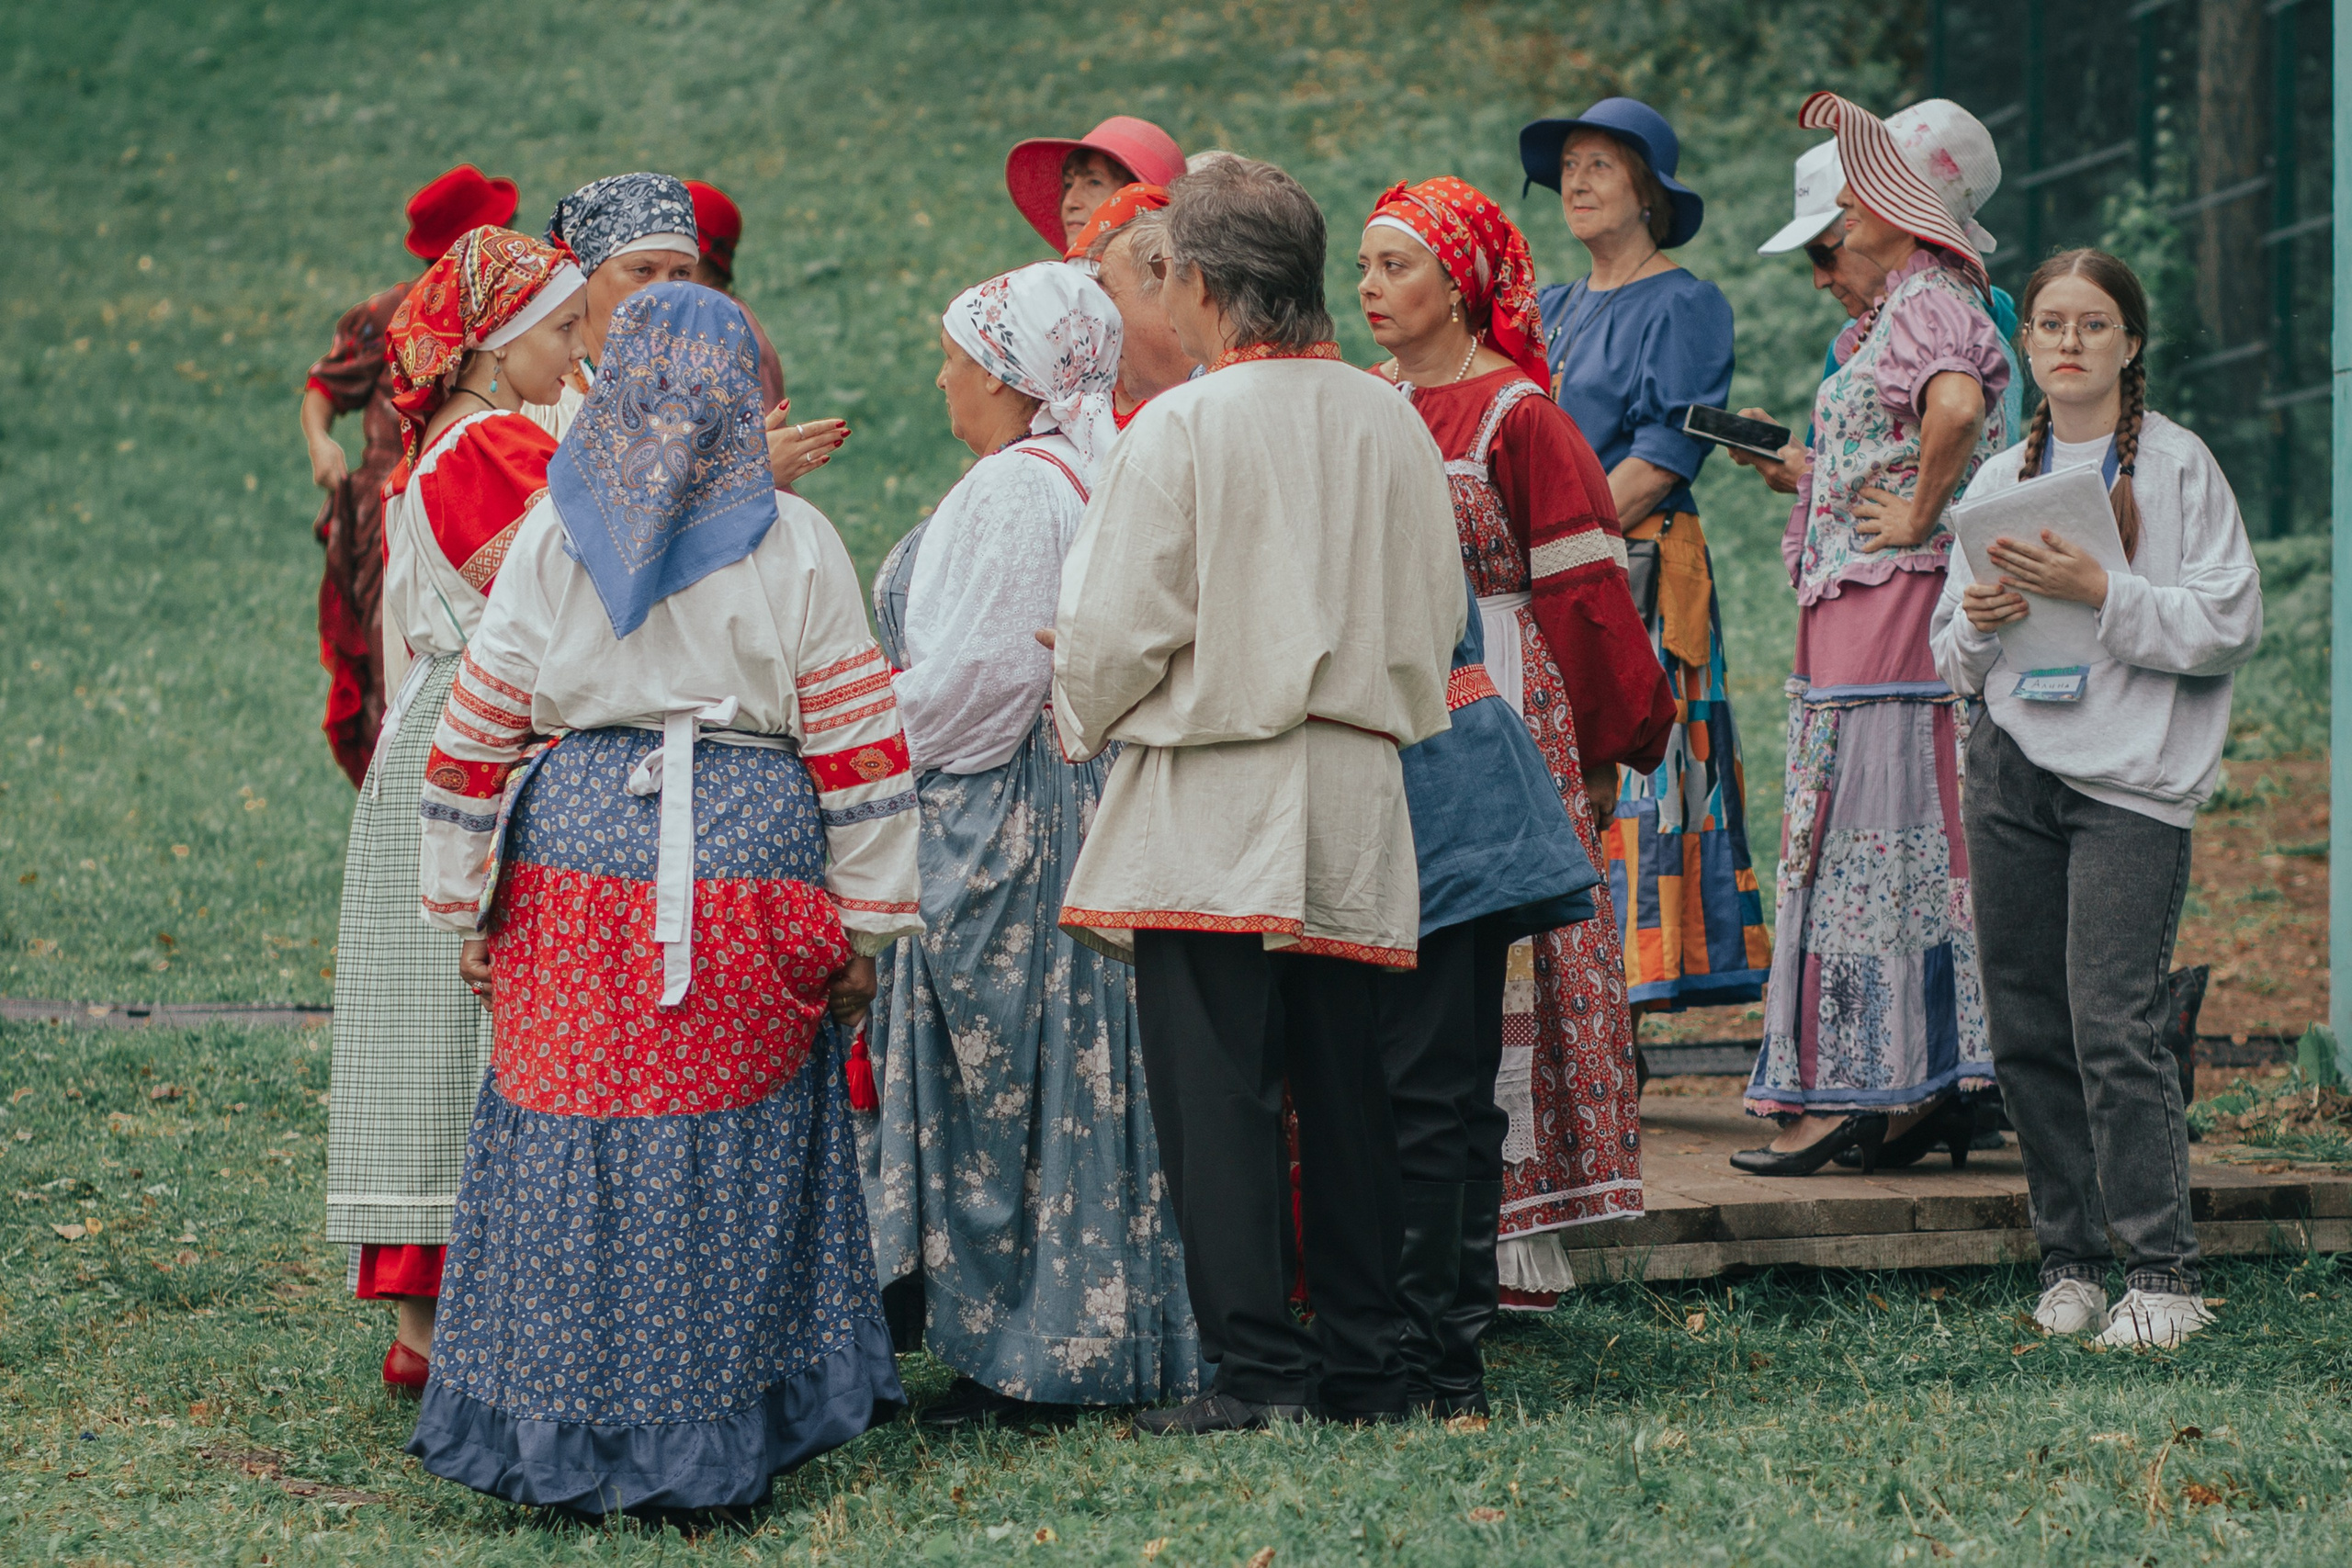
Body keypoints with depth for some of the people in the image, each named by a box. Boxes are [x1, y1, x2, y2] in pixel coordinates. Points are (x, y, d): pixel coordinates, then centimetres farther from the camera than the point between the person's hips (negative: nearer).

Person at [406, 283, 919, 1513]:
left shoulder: (551, 536, 3)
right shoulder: (792, 545, 0)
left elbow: (478, 734, 5)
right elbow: (856, 743, 1)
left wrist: (462, 905, 13)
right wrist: (866, 922, 6)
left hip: (575, 858, 1)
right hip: (748, 855, -1)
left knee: (573, 1144, 6)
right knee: (728, 1154, 4)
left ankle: (563, 1434, 9)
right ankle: (716, 1439, 5)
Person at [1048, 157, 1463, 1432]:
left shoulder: (1180, 431, -12)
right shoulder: (1390, 424, 5)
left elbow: (1114, 631, -11)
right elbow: (1437, 617, 12)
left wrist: (1083, 717, 9)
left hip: (1213, 803, -6)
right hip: (1355, 801, 6)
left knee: (1216, 1093, -3)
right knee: (1339, 1081, 12)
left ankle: (1256, 1370, -6)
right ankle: (1364, 1361, 15)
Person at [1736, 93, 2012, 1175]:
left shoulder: (1929, 305, -13)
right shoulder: (1910, 304, 17)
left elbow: (1956, 403, -34)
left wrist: (1917, 515, -22)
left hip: (1889, 602, -10)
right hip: (1862, 606, 10)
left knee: (1869, 838, -8)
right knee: (1905, 841, 9)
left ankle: (1849, 1091, -7)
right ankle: (1927, 1093, 10)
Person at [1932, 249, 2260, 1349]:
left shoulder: (2178, 467, 0)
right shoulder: (1999, 480, 15)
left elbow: (2227, 625, -6)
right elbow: (1955, 664, 19)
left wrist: (2099, 592, -16)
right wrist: (1977, 623, -4)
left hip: (2132, 778, -5)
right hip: (2011, 773, 5)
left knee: (2112, 1023, -13)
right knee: (2026, 1029, 3)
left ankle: (2163, 1276, -8)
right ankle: (2069, 1259, 12)